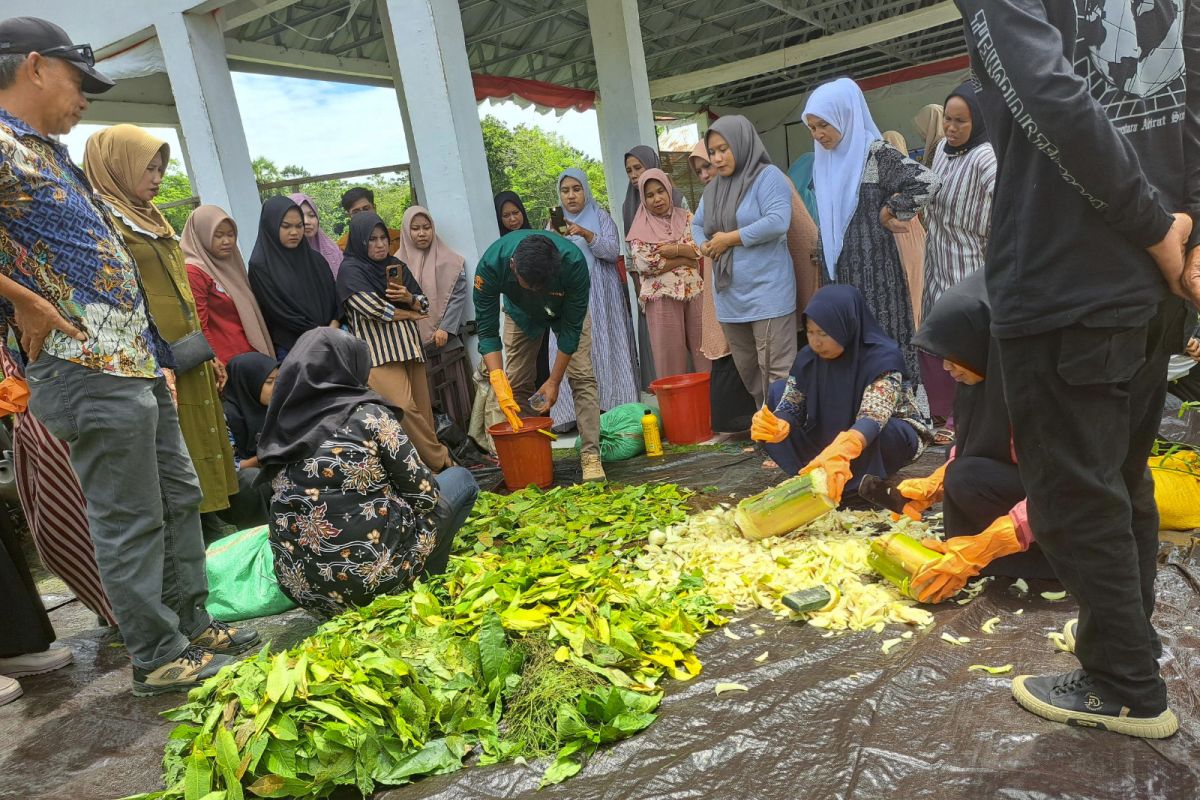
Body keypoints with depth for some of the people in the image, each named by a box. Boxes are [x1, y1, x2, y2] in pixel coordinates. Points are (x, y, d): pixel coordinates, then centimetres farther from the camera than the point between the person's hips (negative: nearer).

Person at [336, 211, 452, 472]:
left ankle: (429, 462, 11)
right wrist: (408, 315, 1)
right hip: (378, 351, -6)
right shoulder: (350, 270, 0)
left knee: (422, 408, 2)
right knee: (404, 408, -16)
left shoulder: (396, 265, 17)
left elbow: (424, 305, 16)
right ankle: (441, 461, -7)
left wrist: (409, 298, -6)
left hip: (409, 346, 6)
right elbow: (374, 309, -12)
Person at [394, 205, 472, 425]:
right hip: (414, 343, 1)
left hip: (447, 341, 0)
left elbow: (458, 295, 0)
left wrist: (445, 328, -9)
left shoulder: (449, 260, 7)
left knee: (453, 395, 0)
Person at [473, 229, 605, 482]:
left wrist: (554, 381, -27)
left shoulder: (574, 262, -41)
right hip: (521, 313, 2)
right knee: (517, 384, -5)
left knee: (581, 376, -14)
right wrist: (498, 382, -42)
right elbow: (487, 331, -30)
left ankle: (590, 456, -11)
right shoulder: (490, 265, -38)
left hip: (566, 310, -1)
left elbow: (571, 327, -29)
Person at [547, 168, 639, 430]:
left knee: (606, 348, -4)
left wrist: (586, 234, -18)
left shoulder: (601, 217, 8)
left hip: (600, 297, -1)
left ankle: (613, 407, 0)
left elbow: (613, 251, -5)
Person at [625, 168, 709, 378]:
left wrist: (676, 249, -14)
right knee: (670, 354, 0)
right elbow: (643, 264, -11)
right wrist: (685, 259, -6)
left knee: (703, 349, 3)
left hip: (694, 292, 3)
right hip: (662, 296, -3)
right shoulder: (641, 228, 2)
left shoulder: (686, 217, 11)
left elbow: (701, 249, 1)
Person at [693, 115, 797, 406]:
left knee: (777, 370, -6)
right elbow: (696, 224, 25)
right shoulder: (712, 188, 16)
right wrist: (705, 245, 1)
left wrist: (729, 238, -13)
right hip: (729, 296, 8)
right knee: (747, 371, 13)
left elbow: (778, 221, -19)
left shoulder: (767, 176, -6)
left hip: (766, 293, -7)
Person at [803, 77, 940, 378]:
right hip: (839, 270, 7)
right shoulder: (826, 161, 12)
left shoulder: (875, 153, -10)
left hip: (873, 268, -7)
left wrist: (890, 212, -11)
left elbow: (926, 182, -22)